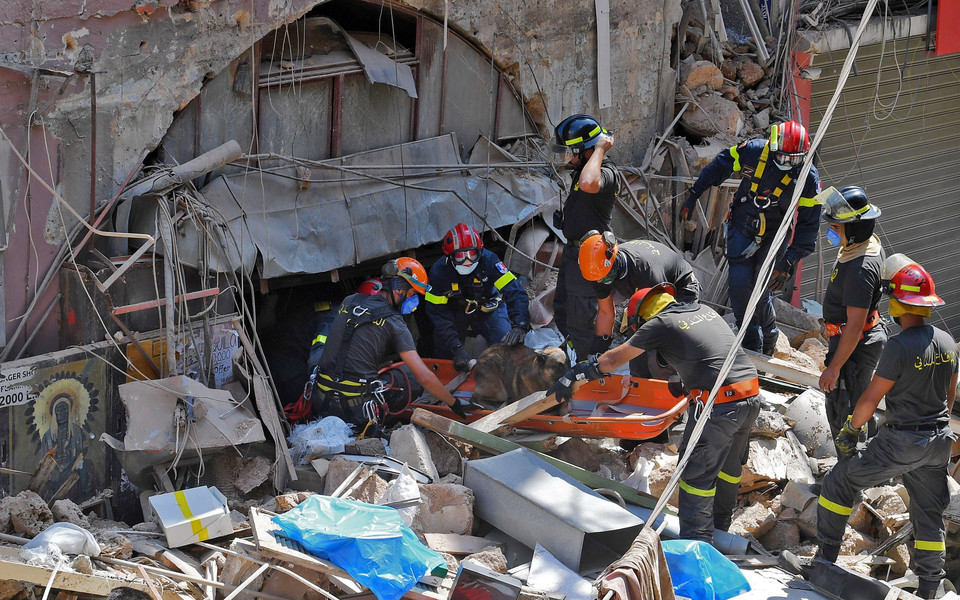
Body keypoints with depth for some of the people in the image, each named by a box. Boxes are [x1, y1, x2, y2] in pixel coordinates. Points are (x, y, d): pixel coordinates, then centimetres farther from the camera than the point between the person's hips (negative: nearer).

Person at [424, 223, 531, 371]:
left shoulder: (489, 260, -28)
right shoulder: (438, 272, -24)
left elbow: (515, 293, -31)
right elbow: (438, 315, -23)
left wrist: (519, 326, -47)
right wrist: (457, 348, -35)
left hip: (489, 308, -1)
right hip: (457, 313, 1)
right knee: (443, 355, -7)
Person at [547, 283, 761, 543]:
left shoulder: (660, 323, 1)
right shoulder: (705, 310, 19)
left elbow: (613, 359, 7)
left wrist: (573, 376, 17)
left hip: (719, 404, -8)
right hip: (752, 397, 8)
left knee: (696, 472, 2)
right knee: (729, 464, 24)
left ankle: (696, 543, 3)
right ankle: (720, 526, 39)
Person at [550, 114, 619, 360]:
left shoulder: (606, 174, -26)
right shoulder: (583, 168, 5)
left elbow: (588, 184, -48)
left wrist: (599, 149, -36)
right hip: (572, 250, 10)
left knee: (580, 321, 0)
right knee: (562, 311, 23)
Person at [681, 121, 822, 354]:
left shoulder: (808, 179, -16)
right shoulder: (754, 151, -14)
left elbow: (808, 225, -12)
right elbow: (719, 166, 4)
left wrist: (788, 262, -17)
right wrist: (693, 195, 6)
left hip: (774, 236, -1)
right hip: (742, 227, 1)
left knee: (759, 290, -11)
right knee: (740, 283, -12)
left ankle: (768, 340, 16)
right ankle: (751, 345, 3)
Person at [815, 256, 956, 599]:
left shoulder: (900, 346, -21)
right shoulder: (947, 342, 1)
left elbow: (871, 398, -16)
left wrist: (850, 431, -1)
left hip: (901, 442, -7)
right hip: (939, 440, 7)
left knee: (839, 482, 9)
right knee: (929, 512, 17)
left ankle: (826, 555, 10)